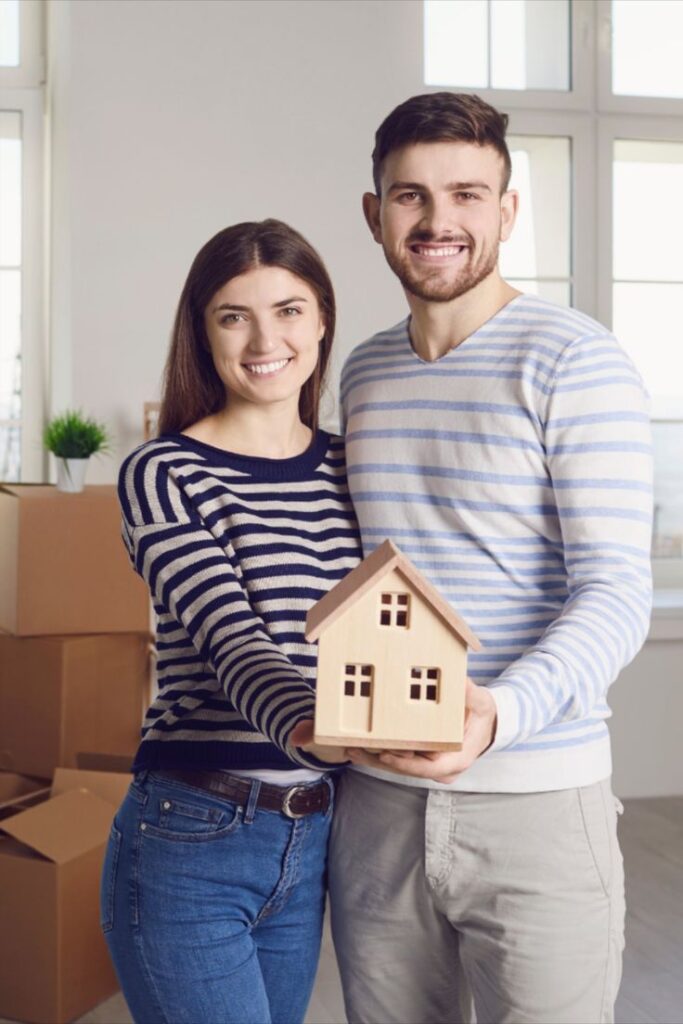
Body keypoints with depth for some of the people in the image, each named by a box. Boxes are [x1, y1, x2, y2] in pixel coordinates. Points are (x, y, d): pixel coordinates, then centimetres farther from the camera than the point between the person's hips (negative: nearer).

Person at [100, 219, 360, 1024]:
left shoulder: (346, 467, 6)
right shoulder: (164, 475, -11)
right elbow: (231, 641, -23)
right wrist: (312, 728, -41)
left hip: (312, 841, 6)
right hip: (189, 845, -5)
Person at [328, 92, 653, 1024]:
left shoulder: (575, 361, -8)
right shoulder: (363, 373, 11)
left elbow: (616, 593, -15)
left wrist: (500, 714, -31)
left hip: (536, 804, -5)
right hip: (374, 801, 5)